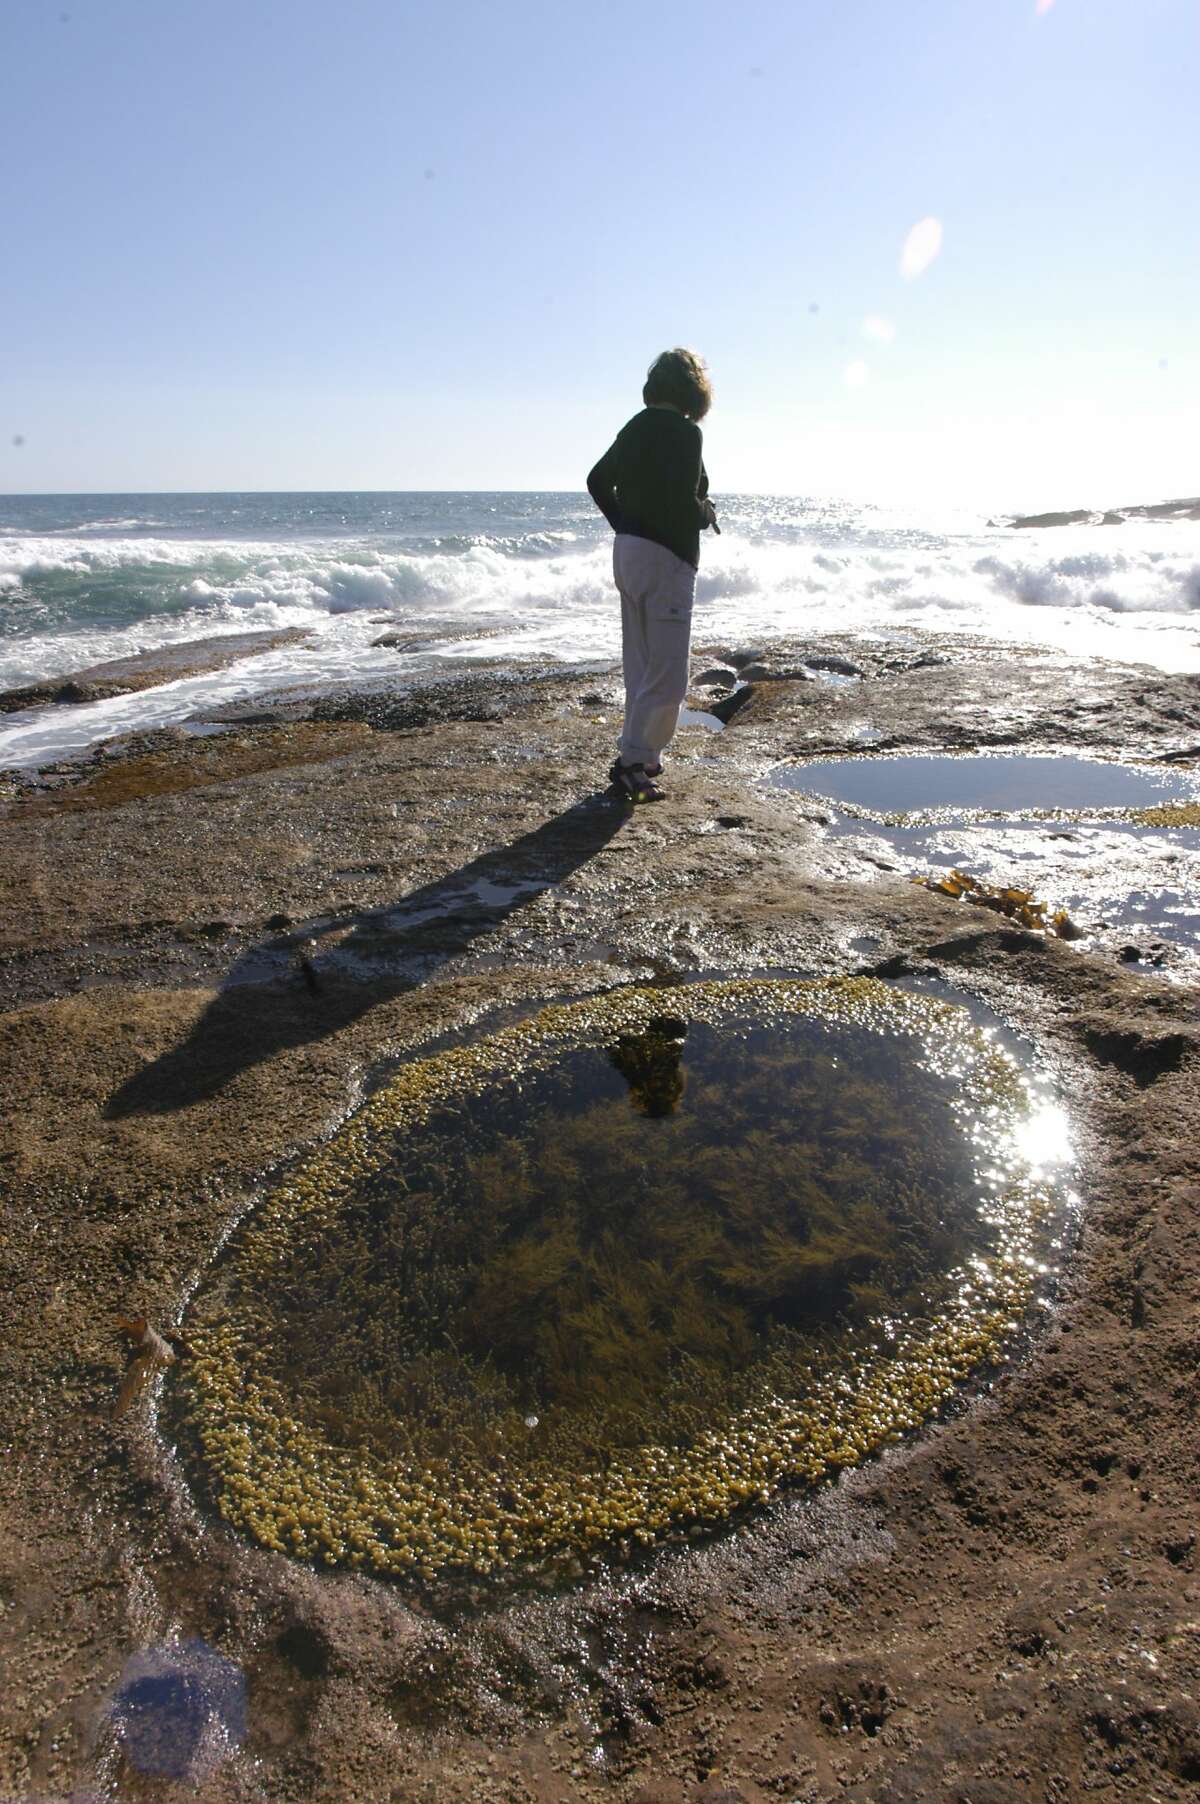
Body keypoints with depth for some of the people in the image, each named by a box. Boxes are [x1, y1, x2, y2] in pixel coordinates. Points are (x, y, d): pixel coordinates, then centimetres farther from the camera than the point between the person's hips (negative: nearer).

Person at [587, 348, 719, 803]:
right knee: (667, 671, -4)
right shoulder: (685, 432, -13)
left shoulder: (634, 427, 10)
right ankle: (633, 760, -6)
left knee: (640, 664, 15)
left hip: (627, 552, 9)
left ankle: (640, 753, 23)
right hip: (665, 559, -9)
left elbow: (597, 480, 17)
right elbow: (682, 504, -22)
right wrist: (707, 513, -2)